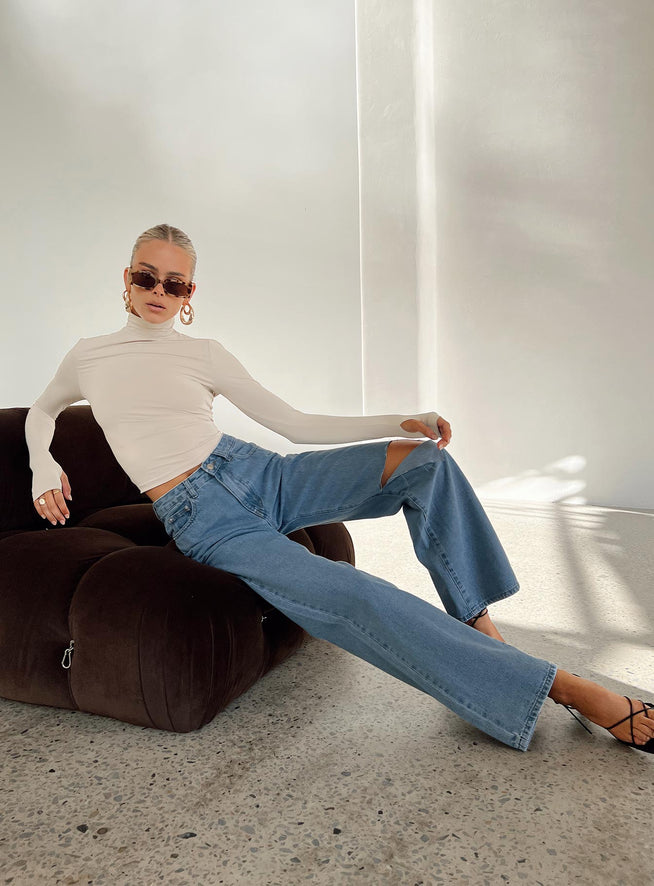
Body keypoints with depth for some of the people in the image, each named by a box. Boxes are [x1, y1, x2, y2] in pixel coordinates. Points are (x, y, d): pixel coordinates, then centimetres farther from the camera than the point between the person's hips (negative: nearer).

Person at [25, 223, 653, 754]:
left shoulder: (204, 354, 9)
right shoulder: (88, 356, 10)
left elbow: (295, 424, 8)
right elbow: (42, 410, 32)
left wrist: (400, 423, -1)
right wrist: (43, 465, 9)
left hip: (260, 475, 4)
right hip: (203, 516, -3)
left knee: (427, 458, -16)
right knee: (353, 596, -28)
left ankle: (477, 625, -9)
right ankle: (561, 687, -23)